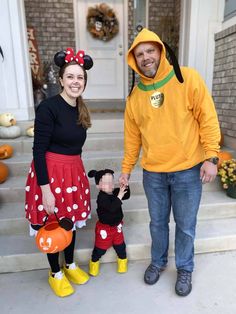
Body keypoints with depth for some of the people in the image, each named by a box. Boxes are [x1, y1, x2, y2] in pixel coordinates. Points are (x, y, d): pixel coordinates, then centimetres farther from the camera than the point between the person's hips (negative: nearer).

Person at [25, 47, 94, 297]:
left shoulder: (80, 108, 6)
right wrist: (45, 189, -18)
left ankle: (70, 265, 43)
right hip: (50, 173, -6)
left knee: (71, 220, 19)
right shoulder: (48, 107, -16)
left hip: (74, 171, 7)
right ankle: (55, 274, 35)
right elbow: (38, 150, -17)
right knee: (52, 224, 11)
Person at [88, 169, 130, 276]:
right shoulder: (101, 197, -29)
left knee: (120, 245, 18)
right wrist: (119, 196, -43)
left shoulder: (116, 192, -9)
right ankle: (94, 262, 37)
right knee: (100, 248, 12)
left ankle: (123, 260, 42)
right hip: (104, 227, -5)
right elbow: (112, 208, -40)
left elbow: (127, 196, -5)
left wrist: (125, 186, -21)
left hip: (117, 225, 5)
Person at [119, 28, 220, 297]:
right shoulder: (135, 94, 3)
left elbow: (208, 118, -6)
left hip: (187, 170, -2)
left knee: (185, 225, 13)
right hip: (152, 173, 3)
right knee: (158, 222, 18)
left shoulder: (188, 78, -6)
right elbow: (132, 136, 8)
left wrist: (211, 157, -11)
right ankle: (158, 261, 44)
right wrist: (126, 169, 10)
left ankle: (184, 269, 38)